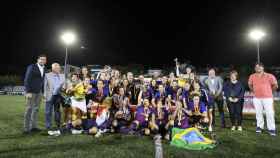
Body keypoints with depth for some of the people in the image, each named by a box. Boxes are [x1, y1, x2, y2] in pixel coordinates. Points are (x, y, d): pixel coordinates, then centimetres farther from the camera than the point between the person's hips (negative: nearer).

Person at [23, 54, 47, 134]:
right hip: (31, 91, -5)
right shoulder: (31, 67, -7)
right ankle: (26, 128, 6)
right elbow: (27, 80, -11)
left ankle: (33, 126, 15)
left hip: (39, 92, 6)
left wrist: (42, 92, 5)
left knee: (36, 109, 7)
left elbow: (42, 81, 10)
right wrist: (28, 92, -16)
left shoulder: (44, 69, 9)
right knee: (29, 109, -2)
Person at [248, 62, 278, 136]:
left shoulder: (269, 76, -5)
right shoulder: (252, 76, 4)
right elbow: (250, 85, 20)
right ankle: (259, 127, 20)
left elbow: (275, 85, 5)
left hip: (267, 97, -2)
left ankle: (271, 129, 9)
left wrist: (268, 91, 12)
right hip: (256, 98, 2)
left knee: (269, 113, -1)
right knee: (258, 113, 8)